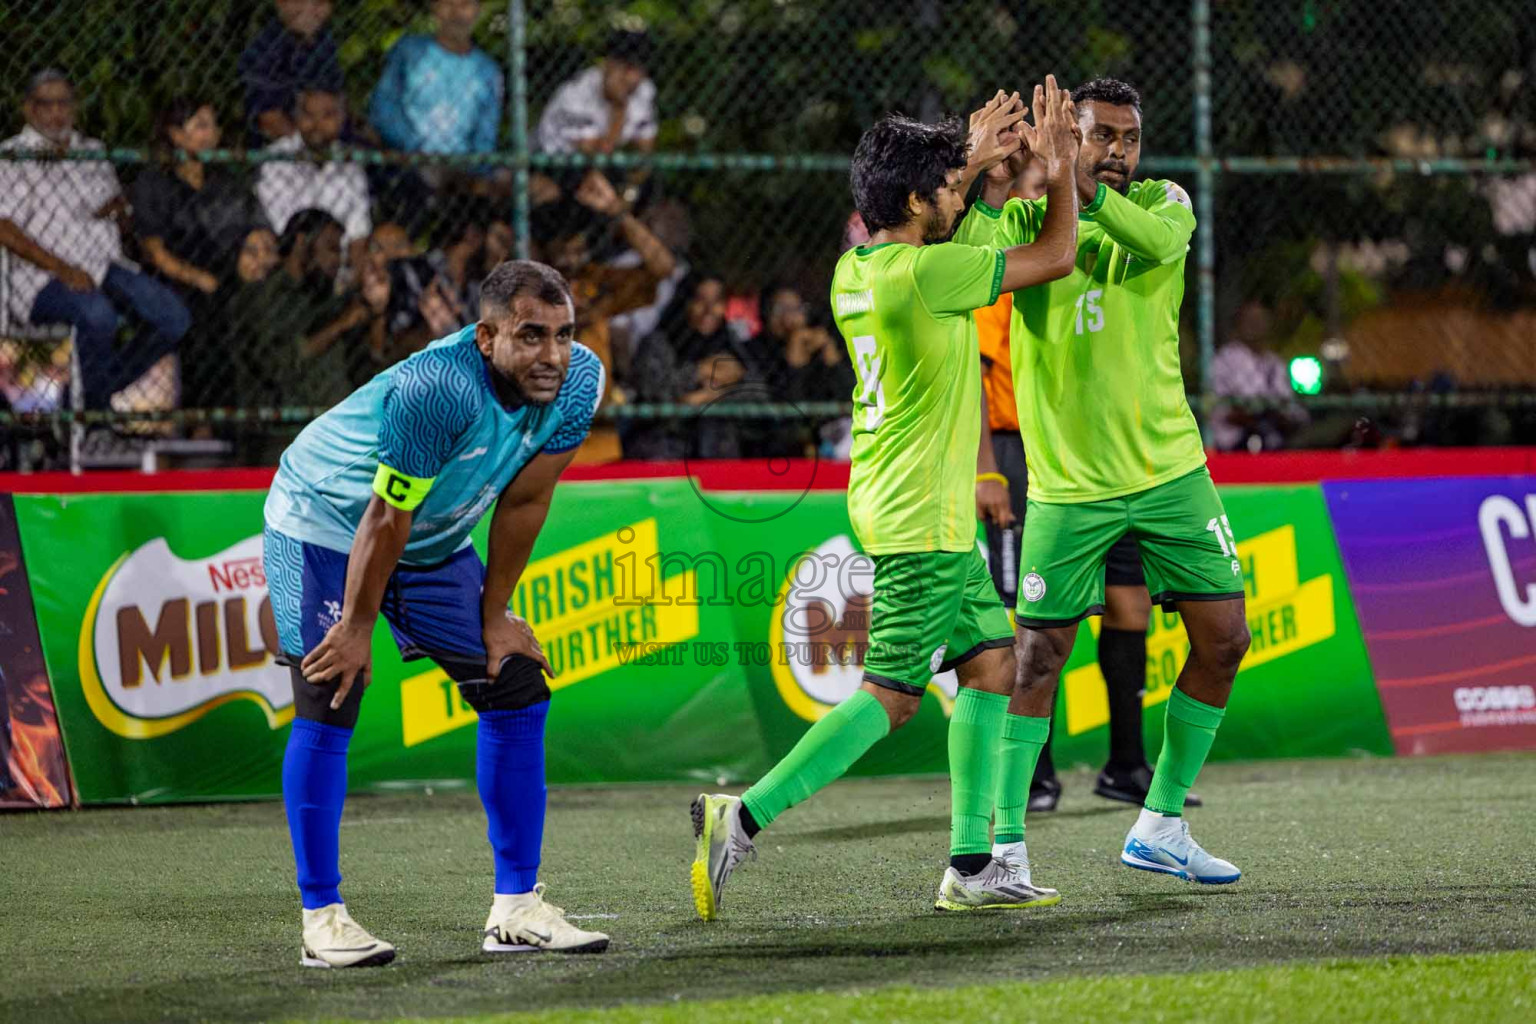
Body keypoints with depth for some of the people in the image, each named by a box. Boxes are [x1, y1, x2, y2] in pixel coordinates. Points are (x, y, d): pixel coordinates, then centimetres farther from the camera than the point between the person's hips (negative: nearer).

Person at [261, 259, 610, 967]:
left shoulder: (578, 381, -18)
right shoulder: (435, 390, -38)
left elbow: (523, 502, -7)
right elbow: (385, 520, -28)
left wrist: (493, 614, -1)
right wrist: (358, 625, -18)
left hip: (434, 541, 7)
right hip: (324, 523, -7)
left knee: (517, 690, 2)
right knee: (328, 704, -15)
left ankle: (515, 907, 8)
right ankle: (321, 915, -8)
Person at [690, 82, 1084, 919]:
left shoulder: (857, 268, 7)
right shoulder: (923, 273, -19)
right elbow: (1055, 256, -9)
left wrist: (974, 166, 33)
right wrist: (1061, 167, 4)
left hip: (917, 512, 10)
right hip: (923, 520, -10)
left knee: (991, 664, 12)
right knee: (891, 695, -10)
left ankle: (972, 866, 12)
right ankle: (743, 819, -14)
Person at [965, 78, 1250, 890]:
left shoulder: (1162, 204, 1)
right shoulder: (1024, 219, -3)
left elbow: (1159, 241, -22)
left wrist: (1079, 188, -33)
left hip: (1168, 466, 3)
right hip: (1069, 481, -3)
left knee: (1223, 638, 3)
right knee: (1040, 654, -4)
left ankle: (1161, 826, 15)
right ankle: (1004, 838, 5)